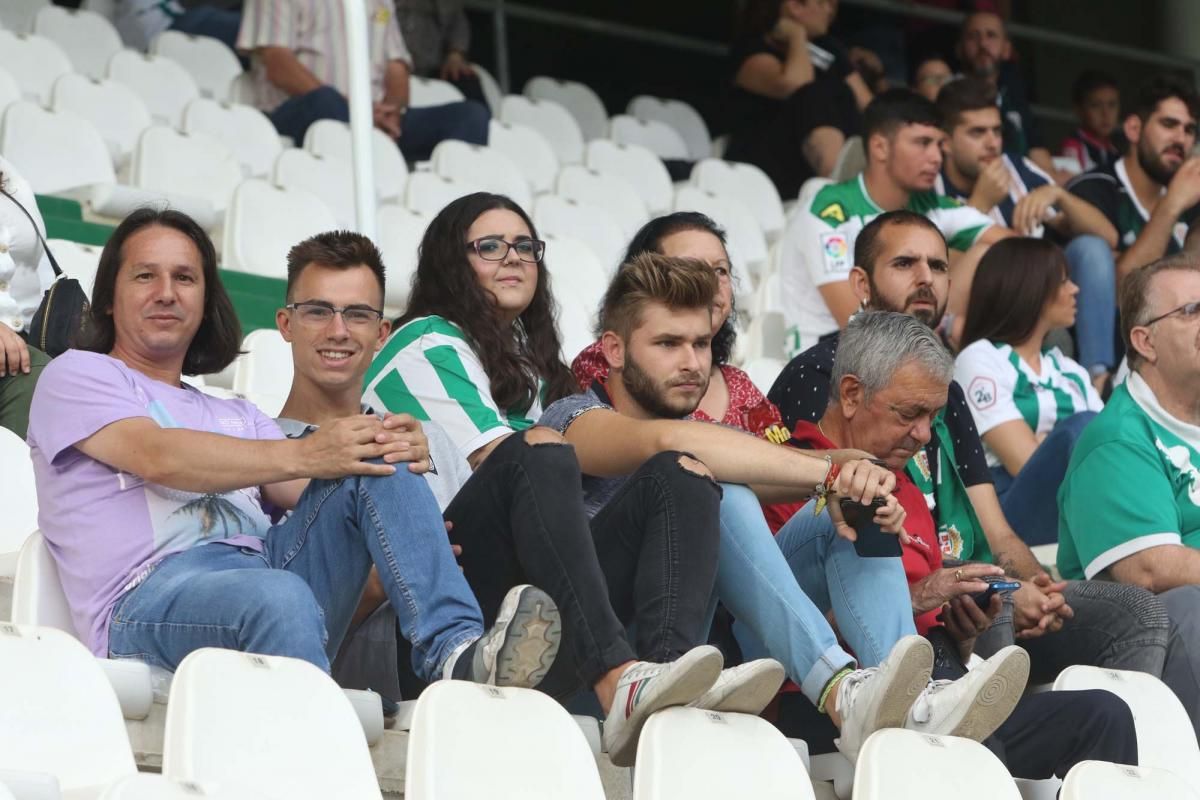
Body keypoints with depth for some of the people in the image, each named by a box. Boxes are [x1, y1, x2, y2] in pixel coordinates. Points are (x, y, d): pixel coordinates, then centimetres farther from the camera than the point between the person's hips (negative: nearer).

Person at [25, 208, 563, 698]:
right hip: (152, 595, -6)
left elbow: (308, 493, 15)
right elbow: (159, 457, -6)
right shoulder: (76, 376, 16)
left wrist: (392, 457, -8)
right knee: (280, 597, -39)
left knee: (377, 466, -16)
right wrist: (303, 454, -17)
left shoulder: (236, 417, 35)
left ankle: (453, 651, -34)